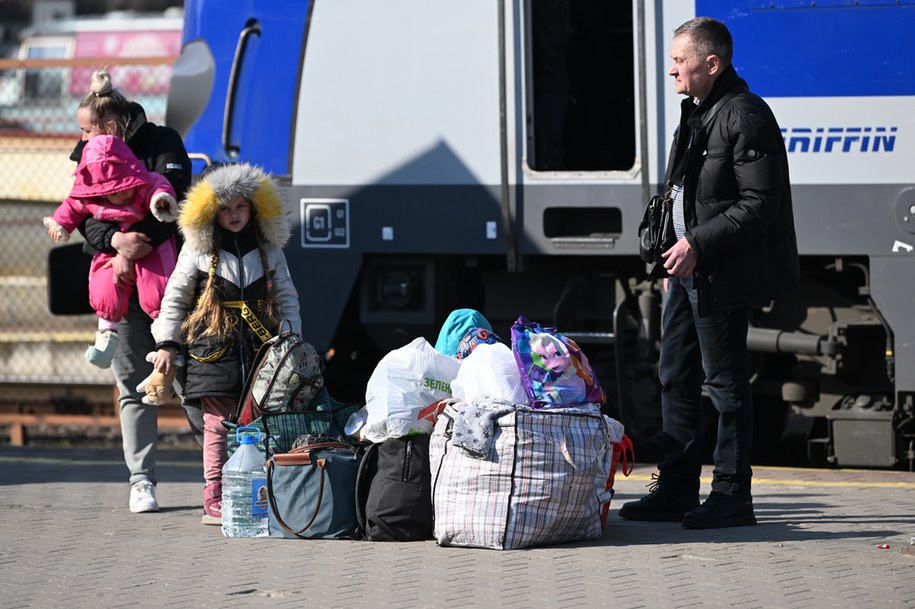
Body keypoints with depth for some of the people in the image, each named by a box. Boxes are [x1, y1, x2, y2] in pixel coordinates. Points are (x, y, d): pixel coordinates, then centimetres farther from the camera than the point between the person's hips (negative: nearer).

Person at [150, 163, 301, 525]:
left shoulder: (269, 248, 13)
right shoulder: (198, 250, 6)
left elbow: (287, 297, 18)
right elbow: (174, 298, 8)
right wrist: (167, 344, 1)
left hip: (261, 346, 2)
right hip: (214, 347, -2)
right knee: (218, 424, -6)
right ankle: (215, 501, -5)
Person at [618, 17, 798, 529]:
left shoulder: (745, 117, -15)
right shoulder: (697, 113, 16)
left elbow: (759, 204, -19)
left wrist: (697, 245, -20)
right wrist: (678, 257, 18)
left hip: (722, 275, -10)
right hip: (688, 269, 10)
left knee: (726, 382, -5)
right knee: (677, 378, 13)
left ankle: (732, 496, 1)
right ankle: (677, 491, 20)